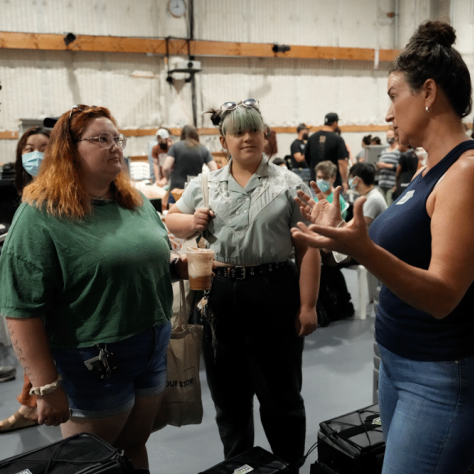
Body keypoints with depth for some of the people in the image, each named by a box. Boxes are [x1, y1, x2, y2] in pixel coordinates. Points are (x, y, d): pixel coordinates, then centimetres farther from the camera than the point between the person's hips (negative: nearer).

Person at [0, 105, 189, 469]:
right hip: (92, 363, -6)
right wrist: (48, 387, -18)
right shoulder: (41, 214, -16)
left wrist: (183, 264, -4)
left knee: (135, 448, 22)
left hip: (154, 351, 6)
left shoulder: (137, 202, 6)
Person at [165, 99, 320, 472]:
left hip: (274, 293, -3)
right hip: (220, 295, 4)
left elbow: (307, 248, -5)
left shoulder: (289, 185, -2)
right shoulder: (204, 185, 8)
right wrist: (192, 222, -6)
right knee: (228, 392, 17)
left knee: (280, 391, 10)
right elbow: (172, 221, 16)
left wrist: (308, 306, -9)